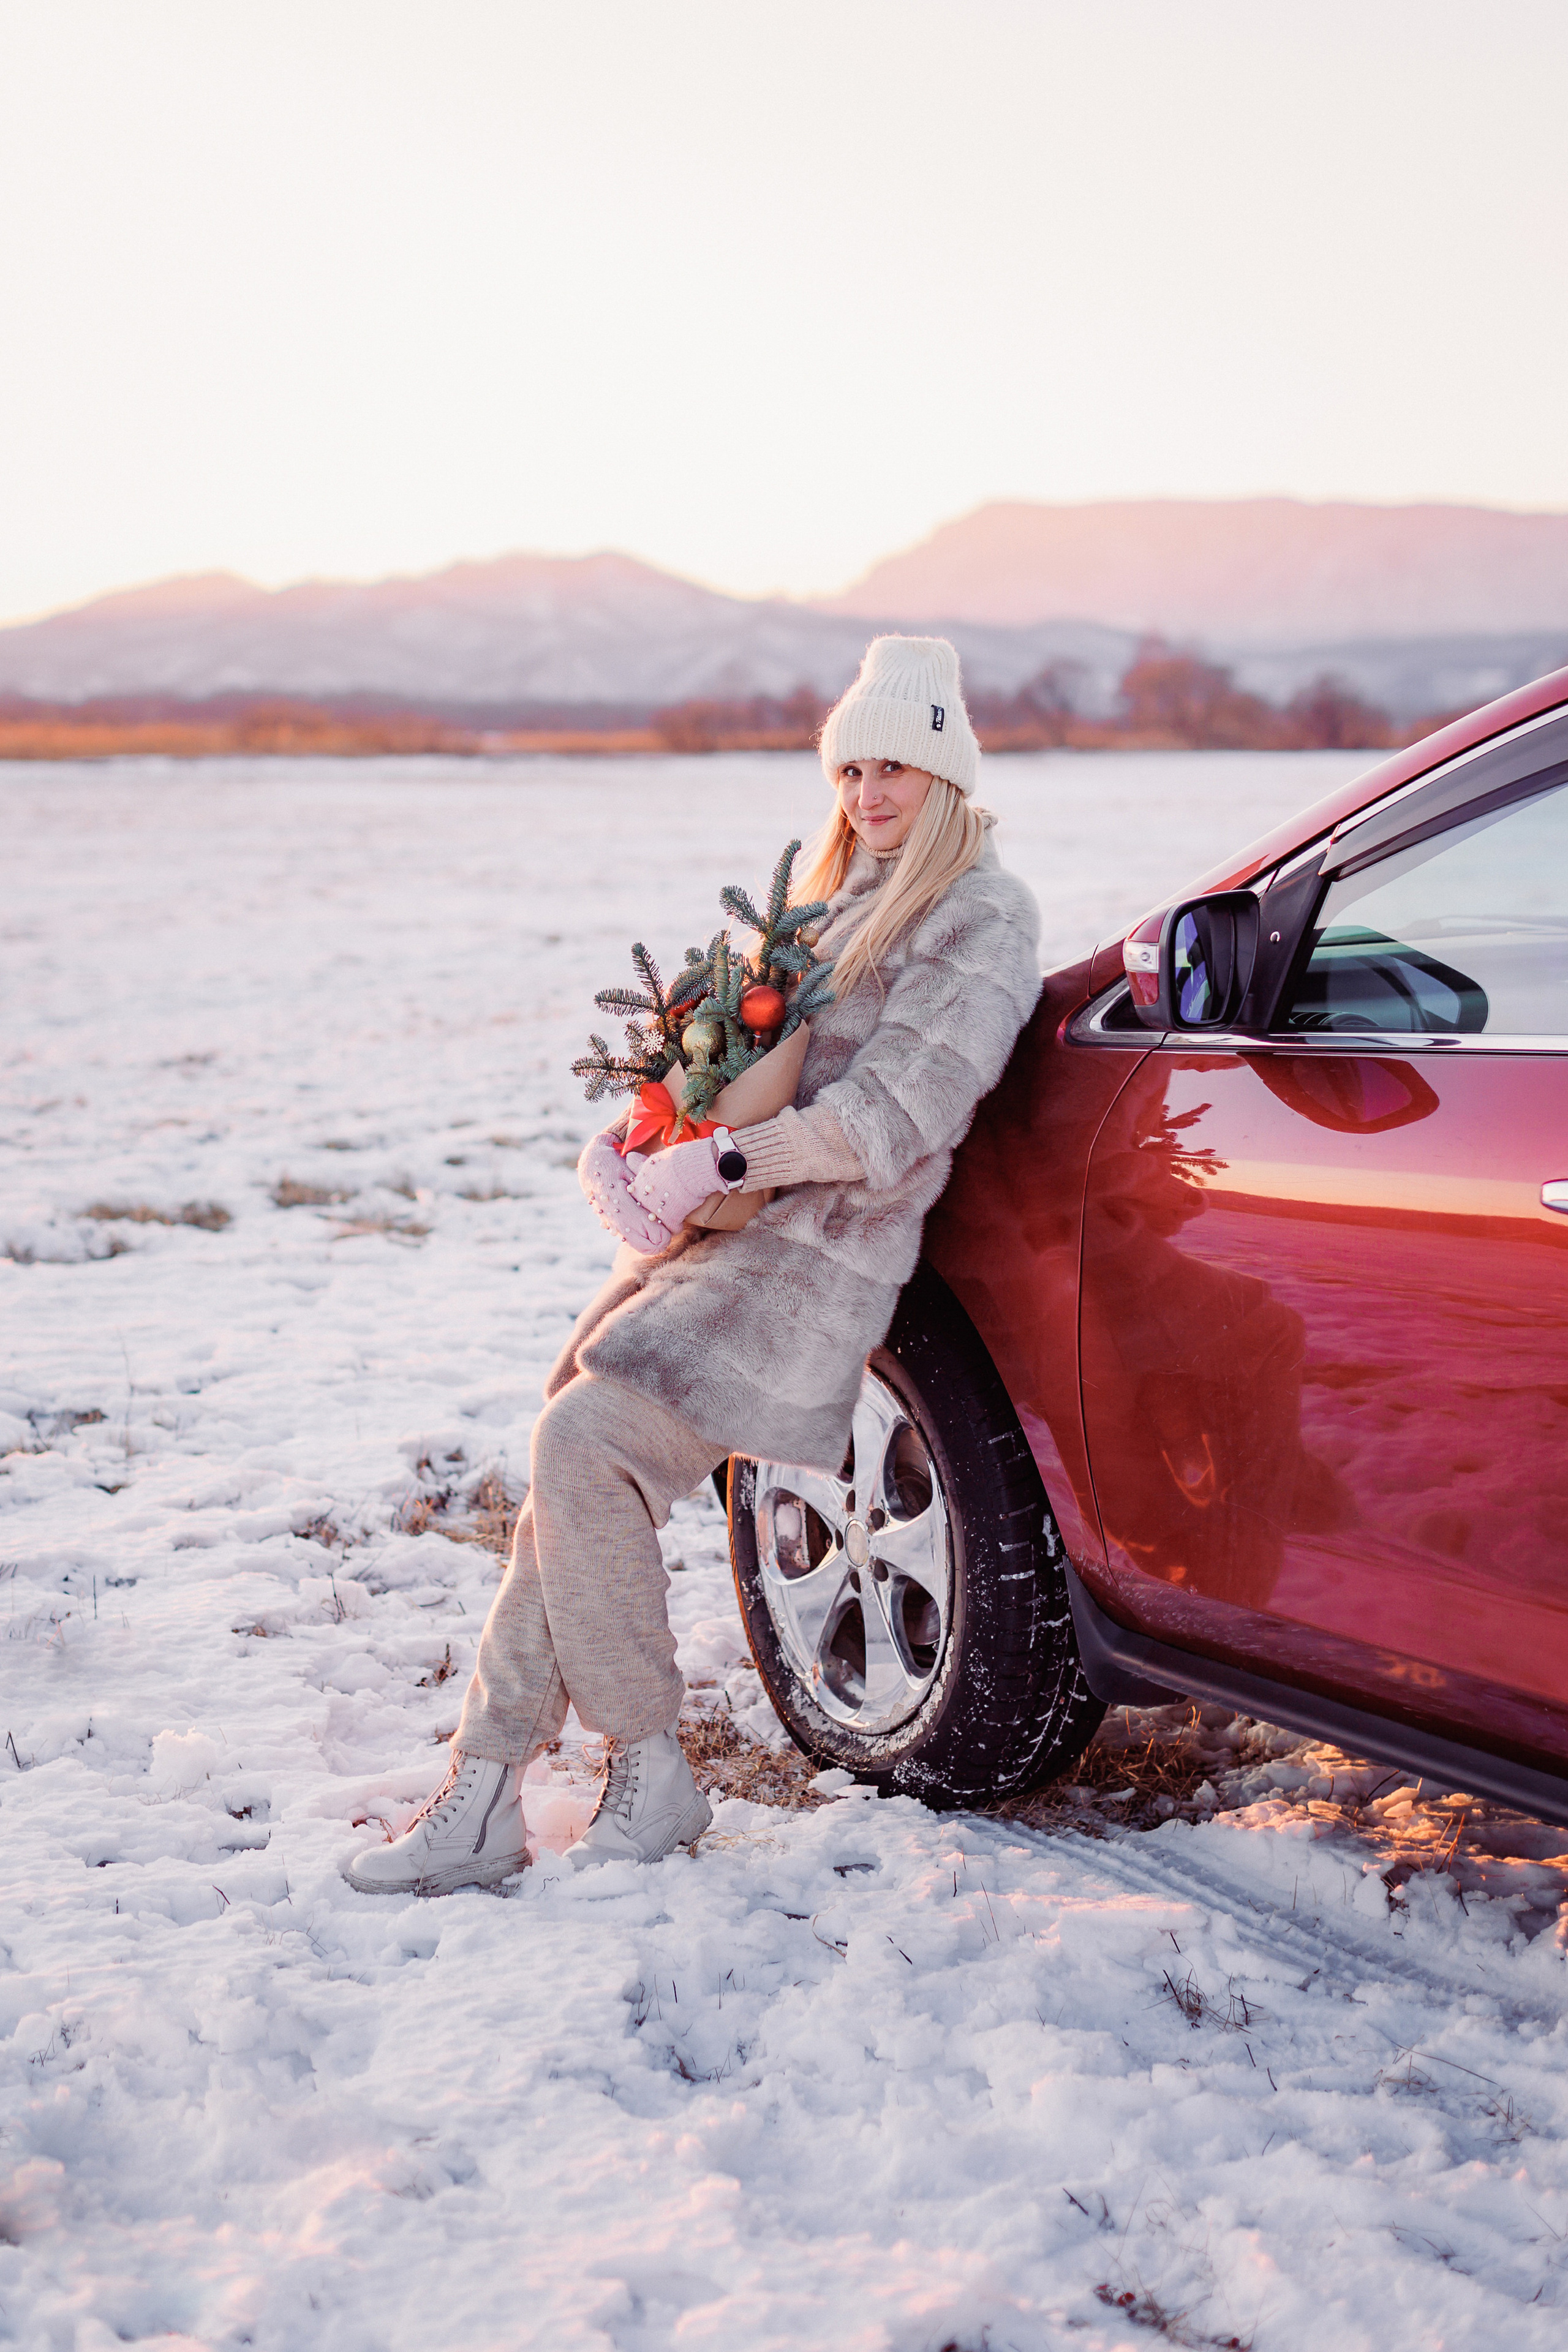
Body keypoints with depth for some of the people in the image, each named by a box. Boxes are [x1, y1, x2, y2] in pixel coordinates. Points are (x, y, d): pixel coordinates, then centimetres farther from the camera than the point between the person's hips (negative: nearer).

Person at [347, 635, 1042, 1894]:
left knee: (587, 1438, -22)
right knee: (574, 1460, -3)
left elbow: (891, 1120, -15)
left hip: (819, 1253, -8)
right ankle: (484, 1795, 2)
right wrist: (626, 1148, 2)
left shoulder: (982, 917, -4)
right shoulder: (833, 894, 22)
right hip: (724, 1228, 8)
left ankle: (650, 1775, -7)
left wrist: (711, 1167, -18)